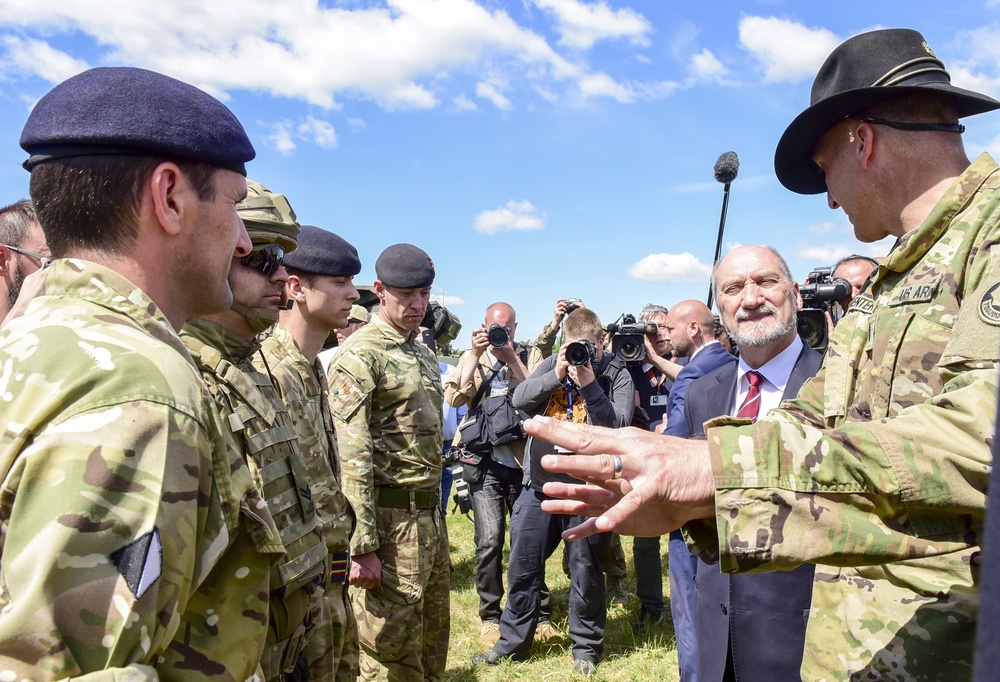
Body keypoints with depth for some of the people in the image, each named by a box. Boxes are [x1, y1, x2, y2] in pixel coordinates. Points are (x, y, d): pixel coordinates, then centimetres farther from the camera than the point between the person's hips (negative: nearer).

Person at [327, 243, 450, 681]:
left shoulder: (423, 354, 14)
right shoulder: (360, 355, -12)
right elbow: (351, 456, -18)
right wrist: (364, 545, -21)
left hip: (432, 515, 8)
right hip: (390, 519, -8)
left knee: (433, 645, 18)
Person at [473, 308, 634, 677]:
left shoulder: (617, 375, -3)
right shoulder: (554, 364, 7)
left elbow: (617, 424, -15)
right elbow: (520, 398, -3)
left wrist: (589, 384, -21)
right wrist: (556, 376, -15)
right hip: (539, 480, 4)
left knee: (585, 569, 7)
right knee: (523, 564, 11)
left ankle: (586, 646, 27)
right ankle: (513, 640, 28)